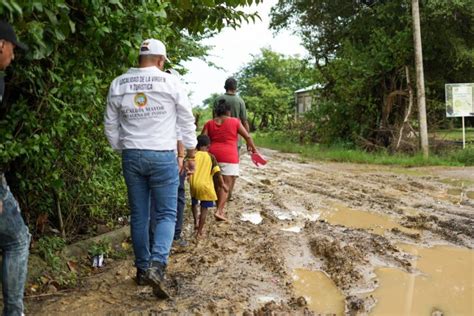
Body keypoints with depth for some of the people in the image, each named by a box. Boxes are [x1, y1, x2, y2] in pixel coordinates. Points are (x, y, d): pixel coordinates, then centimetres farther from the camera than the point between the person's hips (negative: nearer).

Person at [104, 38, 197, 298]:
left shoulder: (118, 84, 5)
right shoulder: (171, 82, -5)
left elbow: (110, 125, 10)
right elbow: (187, 122, 0)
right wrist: (191, 155, 10)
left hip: (131, 156, 3)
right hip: (162, 157, -3)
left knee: (139, 215, 12)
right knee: (166, 214, 4)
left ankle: (142, 268, 20)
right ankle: (157, 265, -15)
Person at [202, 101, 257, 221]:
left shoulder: (209, 123, 10)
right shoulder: (234, 122, 4)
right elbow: (247, 136, 7)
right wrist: (253, 148, 19)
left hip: (213, 155, 4)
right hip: (229, 157, -4)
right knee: (226, 185, -3)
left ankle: (220, 209, 22)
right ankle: (219, 211, -13)